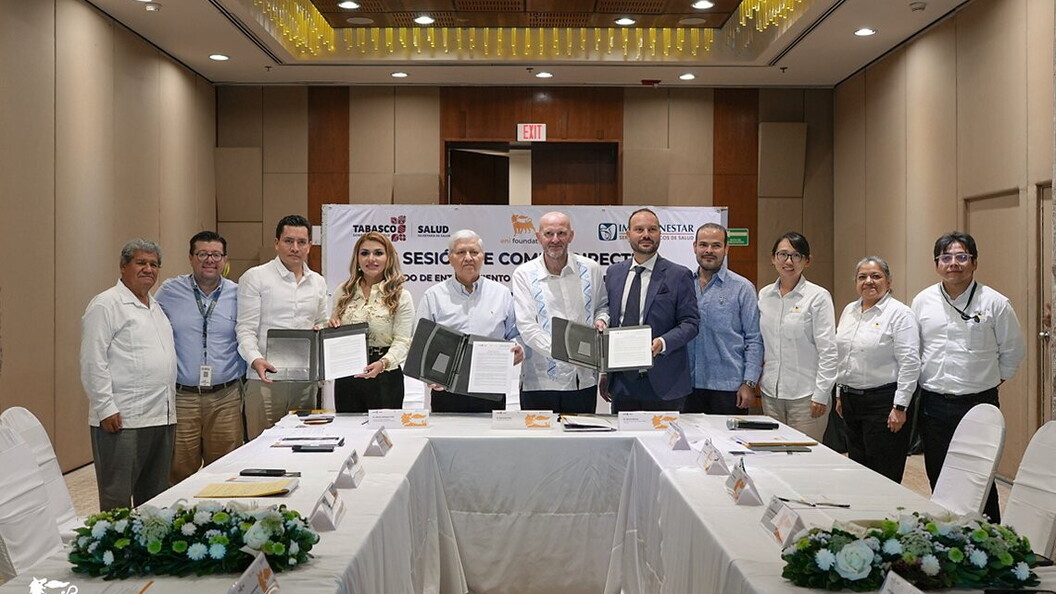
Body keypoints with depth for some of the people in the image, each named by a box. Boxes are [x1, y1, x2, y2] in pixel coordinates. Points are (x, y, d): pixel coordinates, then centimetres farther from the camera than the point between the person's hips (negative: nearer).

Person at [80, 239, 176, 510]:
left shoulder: (156, 307, 19)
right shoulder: (106, 304, -6)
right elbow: (92, 362, -12)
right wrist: (106, 408, -16)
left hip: (162, 417, 8)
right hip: (122, 418, -8)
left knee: (155, 496, 13)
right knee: (117, 498, -3)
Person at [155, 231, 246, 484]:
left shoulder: (237, 295, 6)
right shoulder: (169, 291, 3)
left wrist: (241, 376, 7)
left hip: (226, 399, 1)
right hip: (181, 397, -1)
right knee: (179, 475, 2)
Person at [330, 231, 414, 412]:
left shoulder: (400, 296, -2)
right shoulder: (344, 292, 11)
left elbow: (402, 342, -10)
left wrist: (383, 363, -27)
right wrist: (331, 327, -2)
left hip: (385, 377, -3)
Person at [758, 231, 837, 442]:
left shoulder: (818, 297, -6)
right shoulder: (764, 295, 9)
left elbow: (828, 351, -8)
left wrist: (821, 394, -12)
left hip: (805, 394, -5)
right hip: (770, 392, 5)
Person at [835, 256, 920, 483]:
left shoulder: (899, 314, -10)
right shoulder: (849, 311, 12)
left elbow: (910, 363, -15)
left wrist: (900, 407, -17)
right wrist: (840, 393, 17)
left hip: (883, 402, -7)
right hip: (851, 400, 7)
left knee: (884, 477, -4)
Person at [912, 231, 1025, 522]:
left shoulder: (995, 303, -4)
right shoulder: (923, 301, 5)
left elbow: (1013, 351, 6)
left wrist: (991, 380, 8)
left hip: (978, 404, -3)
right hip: (933, 405, 3)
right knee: (939, 481, 12)